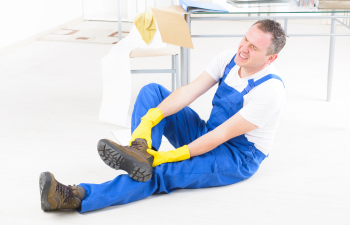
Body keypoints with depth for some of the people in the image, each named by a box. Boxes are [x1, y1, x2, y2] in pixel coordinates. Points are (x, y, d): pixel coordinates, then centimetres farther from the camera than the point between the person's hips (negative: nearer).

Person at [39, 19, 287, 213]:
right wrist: (148, 122, -26)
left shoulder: (270, 90, -25)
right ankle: (142, 152, -30)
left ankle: (76, 197, -40)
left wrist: (170, 156, -25)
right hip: (208, 135, 7)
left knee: (162, 173, -31)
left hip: (239, 157, -7)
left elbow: (223, 134, -25)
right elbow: (190, 91, -13)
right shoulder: (229, 58, -4)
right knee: (151, 90, -7)